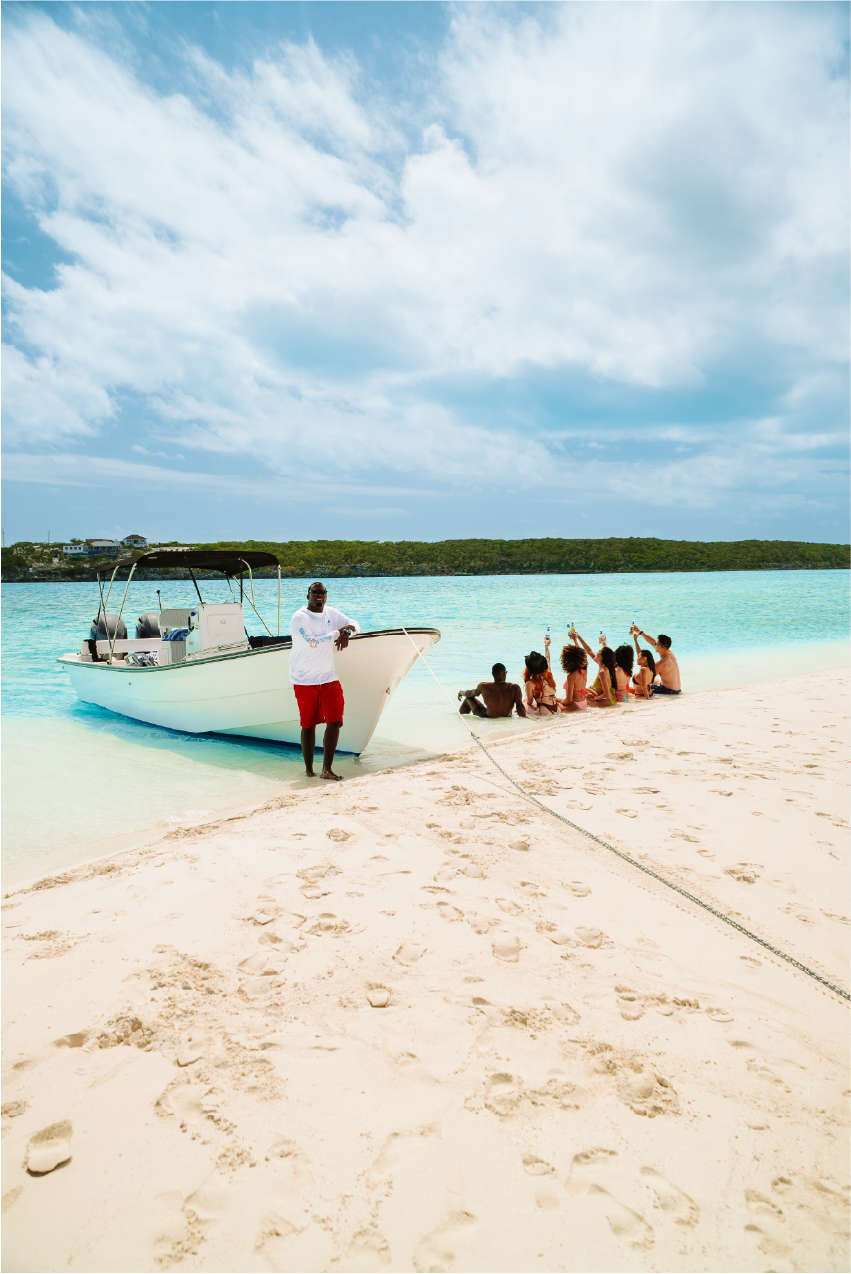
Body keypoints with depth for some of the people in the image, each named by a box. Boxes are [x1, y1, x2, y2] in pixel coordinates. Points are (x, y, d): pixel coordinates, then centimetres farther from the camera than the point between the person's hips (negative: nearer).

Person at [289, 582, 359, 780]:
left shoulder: (331, 613, 8)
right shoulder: (299, 618, -11)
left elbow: (354, 624, 14)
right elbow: (311, 642, -24)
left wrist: (346, 633, -9)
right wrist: (338, 632, -17)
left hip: (329, 678, 5)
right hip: (304, 680, -5)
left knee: (335, 721, -7)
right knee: (308, 725, 5)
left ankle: (327, 769, -3)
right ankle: (309, 769, 18)